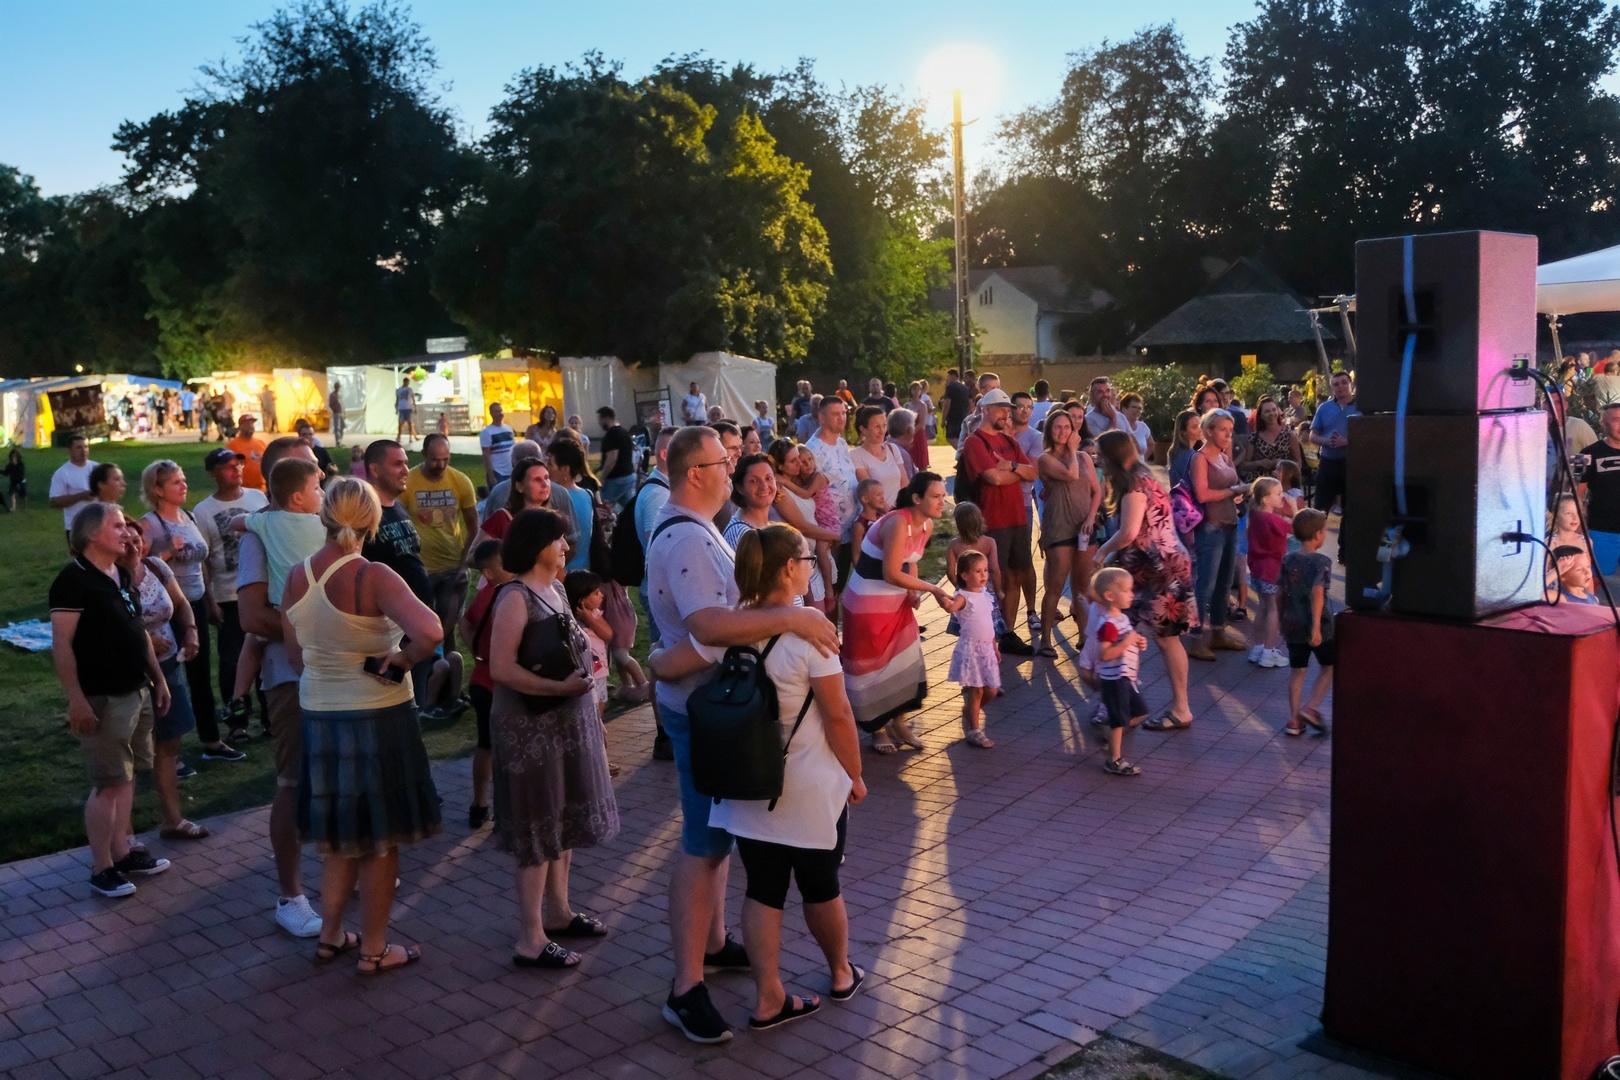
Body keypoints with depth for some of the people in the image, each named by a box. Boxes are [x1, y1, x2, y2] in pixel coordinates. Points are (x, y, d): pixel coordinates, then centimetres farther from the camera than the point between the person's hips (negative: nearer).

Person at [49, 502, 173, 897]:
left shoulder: (122, 576, 13)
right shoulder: (73, 580, -14)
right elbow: (62, 645, -18)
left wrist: (158, 679, 18)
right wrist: (76, 699, -22)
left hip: (137, 692, 8)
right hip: (102, 698, -8)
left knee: (125, 779, 14)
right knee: (108, 784, -4)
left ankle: (122, 852, 24)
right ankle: (101, 868, 6)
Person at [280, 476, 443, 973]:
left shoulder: (296, 577, -2)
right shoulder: (373, 577, -20)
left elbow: (295, 656, 8)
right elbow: (429, 632, -35)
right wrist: (402, 659, -17)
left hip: (319, 713, 6)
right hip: (378, 716, -5)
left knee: (340, 832, 22)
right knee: (380, 836, 9)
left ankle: (330, 936, 32)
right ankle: (373, 949, 19)